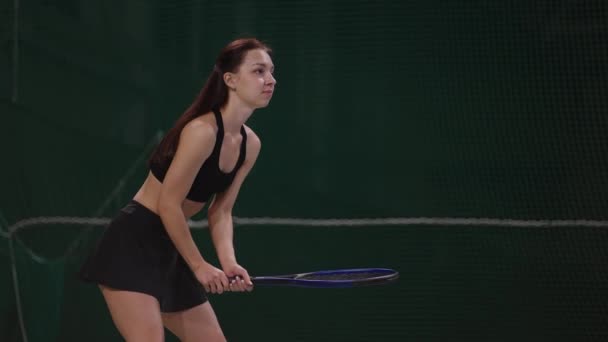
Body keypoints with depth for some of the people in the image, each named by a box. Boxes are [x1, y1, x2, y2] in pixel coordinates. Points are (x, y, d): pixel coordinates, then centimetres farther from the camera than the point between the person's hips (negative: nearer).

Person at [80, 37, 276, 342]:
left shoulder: (250, 144, 4)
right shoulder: (202, 131, -22)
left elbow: (220, 212, 9)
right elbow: (168, 205, -19)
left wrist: (228, 262, -8)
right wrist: (199, 265, -13)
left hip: (171, 252, 9)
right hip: (133, 246, -9)